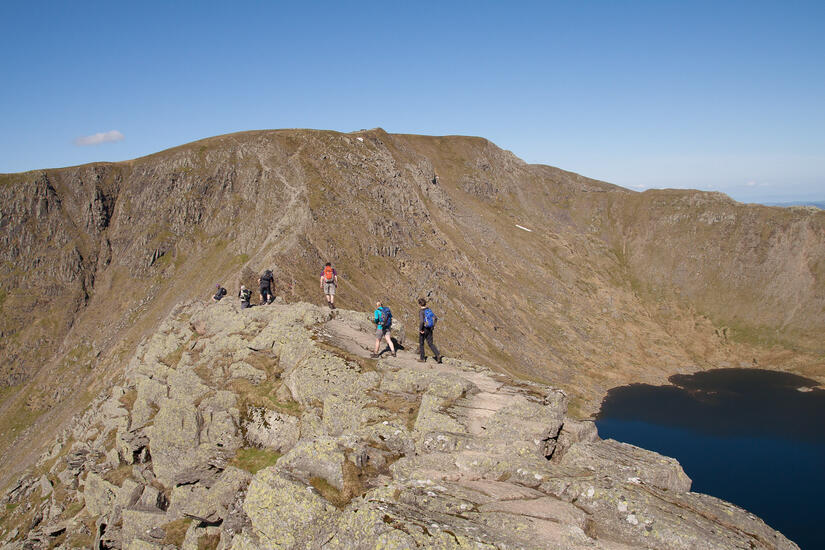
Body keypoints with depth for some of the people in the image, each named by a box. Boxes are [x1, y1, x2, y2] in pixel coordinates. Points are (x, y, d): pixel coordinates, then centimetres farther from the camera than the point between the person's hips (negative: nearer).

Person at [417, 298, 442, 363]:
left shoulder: (421, 311, -17)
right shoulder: (429, 310, 6)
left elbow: (421, 321, -28)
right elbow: (435, 318, 8)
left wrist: (420, 329, -18)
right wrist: (433, 326, 13)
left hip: (423, 330, -6)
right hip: (430, 329, 6)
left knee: (421, 343, 12)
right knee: (430, 344, 10)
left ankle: (422, 358, 19)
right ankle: (438, 355, -9)